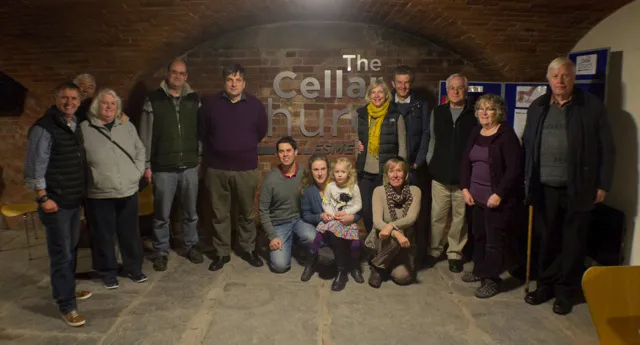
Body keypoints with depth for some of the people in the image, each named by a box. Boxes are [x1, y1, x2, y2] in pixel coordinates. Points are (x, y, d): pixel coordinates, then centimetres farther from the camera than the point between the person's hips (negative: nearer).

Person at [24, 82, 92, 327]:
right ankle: (66, 306, 7)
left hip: (76, 200, 7)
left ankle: (66, 290, 34)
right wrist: (43, 198, -16)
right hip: (56, 202, -7)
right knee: (61, 254, -2)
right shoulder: (44, 128, -14)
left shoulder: (76, 125, 9)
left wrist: (82, 191, 13)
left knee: (70, 249, 18)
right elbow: (34, 167, -15)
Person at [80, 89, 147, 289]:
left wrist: (138, 172, 2)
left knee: (130, 233, 12)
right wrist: (91, 179, -6)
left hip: (128, 191, 3)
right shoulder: (84, 129, -3)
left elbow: (140, 151, 13)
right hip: (99, 194, -3)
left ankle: (134, 268, 28)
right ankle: (108, 273, 24)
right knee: (104, 236, 7)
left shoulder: (128, 127, 9)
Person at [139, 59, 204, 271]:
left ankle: (191, 246, 29)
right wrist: (146, 165, -3)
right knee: (162, 214, 6)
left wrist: (200, 156, 5)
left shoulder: (194, 100, 7)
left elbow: (201, 131, 9)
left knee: (190, 211, 13)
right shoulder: (153, 101, 0)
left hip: (189, 166, 2)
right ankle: (161, 252, 21)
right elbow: (145, 136, -1)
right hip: (163, 168, -2)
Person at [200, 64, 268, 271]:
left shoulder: (255, 105, -1)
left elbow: (261, 132, 13)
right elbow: (203, 133, 11)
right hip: (217, 169, 0)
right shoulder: (210, 104, -1)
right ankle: (221, 253, 23)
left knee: (247, 213, 11)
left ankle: (248, 250, 28)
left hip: (246, 169, 0)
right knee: (219, 214, 9)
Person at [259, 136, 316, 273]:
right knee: (280, 265, -17)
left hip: (299, 219, 1)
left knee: (312, 238, -32)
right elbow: (263, 210, -7)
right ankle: (288, 242, 16)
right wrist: (272, 236, -13)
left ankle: (297, 240, 5)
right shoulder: (270, 179, -13)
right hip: (279, 224, -1)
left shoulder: (304, 173, -8)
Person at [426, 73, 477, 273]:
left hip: (464, 176, -2)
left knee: (460, 217, 5)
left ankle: (455, 253, 20)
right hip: (440, 175, 2)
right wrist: (431, 164, 8)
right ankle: (434, 250, 23)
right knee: (437, 216, 6)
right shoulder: (437, 112, 10)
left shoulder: (475, 114, 0)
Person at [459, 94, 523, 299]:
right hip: (477, 197, 7)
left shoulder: (506, 135, -12)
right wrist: (465, 188, 3)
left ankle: (491, 280, 12)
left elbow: (514, 168, -16)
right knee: (478, 235, 16)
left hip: (498, 199, -6)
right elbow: (465, 162, 13)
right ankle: (479, 270, 32)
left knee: (495, 239, 0)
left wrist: (499, 194, -18)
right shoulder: (475, 133, 9)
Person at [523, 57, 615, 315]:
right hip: (544, 188, 3)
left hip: (577, 189, -3)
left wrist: (603, 185, -4)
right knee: (546, 240, 11)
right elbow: (527, 145, 11)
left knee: (573, 242, 7)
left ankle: (566, 292, 21)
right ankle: (546, 285, 26)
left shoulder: (592, 106, -2)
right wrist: (528, 180, 7)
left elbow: (606, 149, -2)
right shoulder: (537, 107, 9)